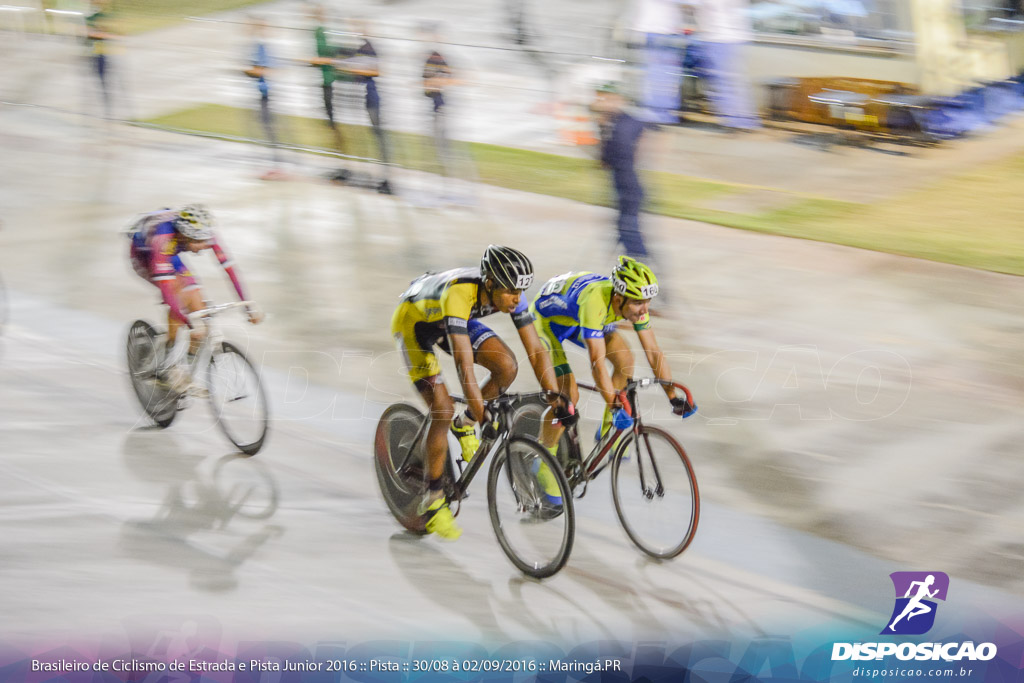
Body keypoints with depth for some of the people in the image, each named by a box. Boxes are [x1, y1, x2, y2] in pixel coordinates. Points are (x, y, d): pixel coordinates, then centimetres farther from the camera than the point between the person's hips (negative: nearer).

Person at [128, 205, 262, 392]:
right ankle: (172, 366, -21)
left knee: (196, 300, -15)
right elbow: (165, 287, -48)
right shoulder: (164, 238, -42)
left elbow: (228, 266, -25)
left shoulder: (203, 233, -28)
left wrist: (248, 307, -31)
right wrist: (189, 325, -53)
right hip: (143, 256, -5)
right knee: (179, 291, -28)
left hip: (169, 256, 5)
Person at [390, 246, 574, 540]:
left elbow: (536, 350, -20)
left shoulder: (510, 294, -24)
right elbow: (465, 364, -47)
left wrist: (558, 402, -26)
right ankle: (433, 501, -1)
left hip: (448, 321, 6)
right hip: (413, 321, -6)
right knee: (443, 410, -16)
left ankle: (465, 425, 9)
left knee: (507, 367, -17)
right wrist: (485, 417, -49)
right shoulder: (460, 294, -42)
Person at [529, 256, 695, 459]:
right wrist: (616, 407, -47)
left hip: (575, 319, 7)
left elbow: (654, 351, -15)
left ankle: (607, 431, 8)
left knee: (625, 359, -9)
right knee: (568, 395, -16)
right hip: (546, 318, -7)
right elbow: (598, 362, -44)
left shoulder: (634, 303, -22)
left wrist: (674, 398, -18)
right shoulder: (595, 303, -42)